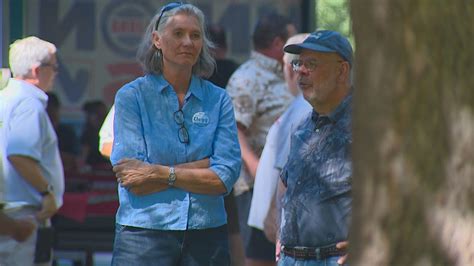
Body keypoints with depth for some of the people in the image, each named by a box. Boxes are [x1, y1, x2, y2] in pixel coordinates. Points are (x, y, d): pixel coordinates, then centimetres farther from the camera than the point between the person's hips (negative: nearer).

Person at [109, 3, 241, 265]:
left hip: (206, 234, 2)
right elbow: (134, 183, -9)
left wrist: (161, 173, -11)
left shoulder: (218, 100, 7)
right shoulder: (132, 96, 0)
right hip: (145, 232, -2)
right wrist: (202, 166, -10)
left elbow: (225, 178, -4)